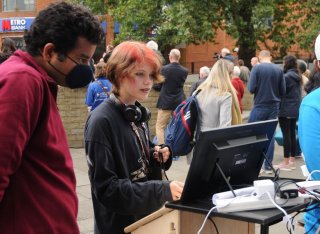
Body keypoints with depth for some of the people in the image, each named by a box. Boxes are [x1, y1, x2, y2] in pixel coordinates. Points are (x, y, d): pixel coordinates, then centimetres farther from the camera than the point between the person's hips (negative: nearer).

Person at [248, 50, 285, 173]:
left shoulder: (257, 68, -8)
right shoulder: (279, 70, 0)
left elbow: (251, 89, -12)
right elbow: (283, 91, 2)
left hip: (260, 106, -3)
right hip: (274, 107, 3)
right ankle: (268, 166, 9)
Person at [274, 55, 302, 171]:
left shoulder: (287, 76, -15)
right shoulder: (297, 76, 12)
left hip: (286, 110, -8)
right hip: (295, 109, 8)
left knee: (286, 135, -5)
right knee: (292, 134, 11)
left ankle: (286, 162, -3)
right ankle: (292, 160, 15)